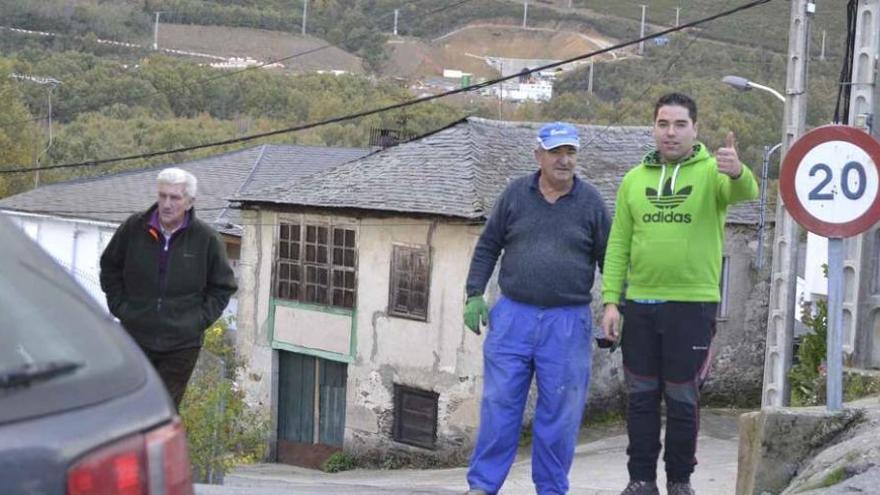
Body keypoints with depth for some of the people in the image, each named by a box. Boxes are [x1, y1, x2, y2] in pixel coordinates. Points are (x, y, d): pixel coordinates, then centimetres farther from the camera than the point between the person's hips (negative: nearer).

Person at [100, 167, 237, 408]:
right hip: (135, 337, 1)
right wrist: (120, 306, 6)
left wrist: (201, 318, -1)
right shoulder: (134, 228, -1)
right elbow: (109, 267, 15)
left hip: (181, 345, -1)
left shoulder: (206, 239, -4)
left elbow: (223, 286, 9)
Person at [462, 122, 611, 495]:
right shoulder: (516, 194, 5)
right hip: (513, 316, 1)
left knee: (559, 412, 4)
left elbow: (609, 260, 6)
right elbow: (487, 247, 10)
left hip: (568, 323, -1)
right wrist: (474, 295, 3)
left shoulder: (590, 202, 2)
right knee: (499, 404, 2)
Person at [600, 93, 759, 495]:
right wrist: (611, 301, -1)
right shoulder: (635, 179, 8)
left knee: (682, 398, 5)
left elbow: (744, 192, -26)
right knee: (641, 396, 8)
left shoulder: (711, 171, -3)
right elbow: (618, 245, 7)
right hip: (640, 304, 3)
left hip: (693, 304, -3)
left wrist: (737, 172, -49)